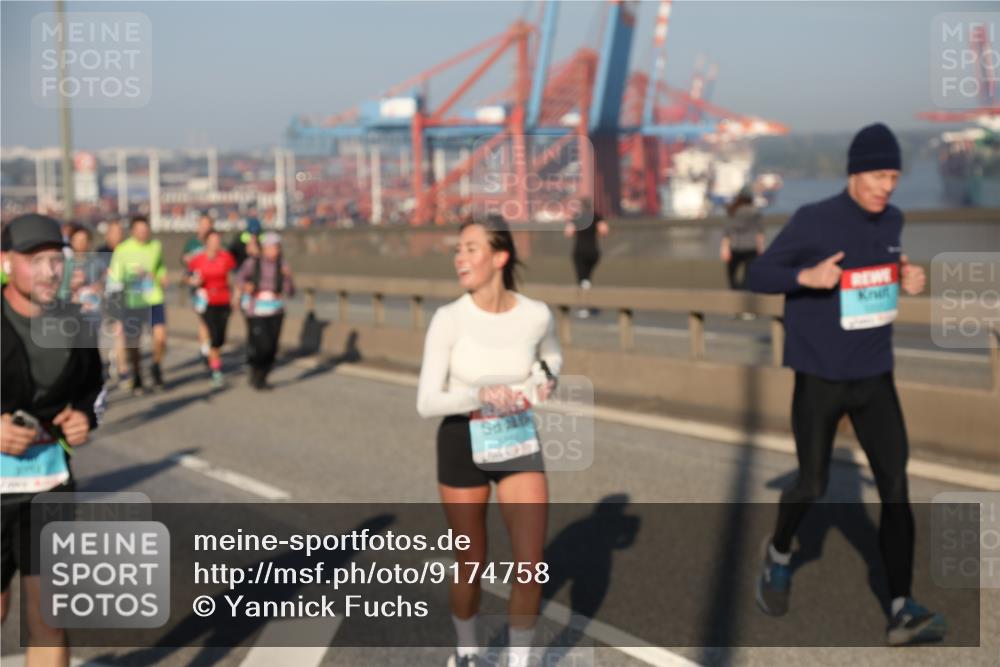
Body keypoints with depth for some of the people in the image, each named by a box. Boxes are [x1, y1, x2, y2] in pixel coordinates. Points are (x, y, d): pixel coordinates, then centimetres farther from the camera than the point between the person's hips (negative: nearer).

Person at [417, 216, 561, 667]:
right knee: (471, 565, 11)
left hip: (520, 442, 2)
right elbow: (427, 403, -20)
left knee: (531, 565, -6)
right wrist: (481, 395, -36)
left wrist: (543, 382, -8)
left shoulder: (537, 315, -10)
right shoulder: (448, 319, -18)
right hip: (463, 443, -1)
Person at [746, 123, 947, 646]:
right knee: (812, 486, 6)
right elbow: (756, 275, -8)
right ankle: (779, 553, 37)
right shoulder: (813, 221, -13)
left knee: (895, 487, -5)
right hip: (819, 380, -4)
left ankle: (902, 609, -3)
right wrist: (806, 276, -27)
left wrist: (908, 282, -2)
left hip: (875, 377, 4)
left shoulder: (892, 221, 4)